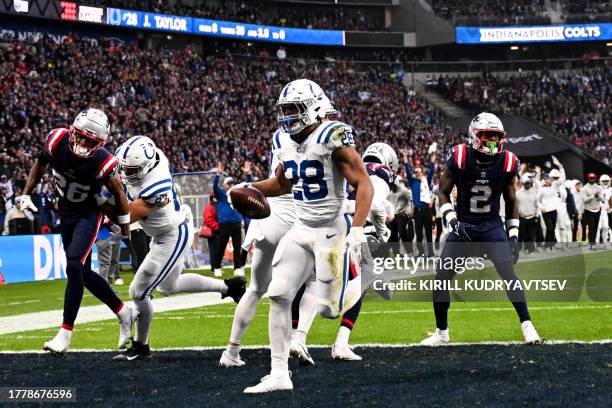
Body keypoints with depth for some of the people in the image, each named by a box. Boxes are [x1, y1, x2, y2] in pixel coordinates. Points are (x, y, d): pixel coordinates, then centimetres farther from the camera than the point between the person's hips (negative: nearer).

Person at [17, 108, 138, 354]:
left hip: (89, 213, -5)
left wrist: (125, 228, -2)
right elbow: (40, 164, 2)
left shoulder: (102, 162, -29)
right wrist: (26, 194, 1)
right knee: (83, 273, 9)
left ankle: (66, 332, -11)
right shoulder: (57, 141, -21)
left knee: (74, 267, -19)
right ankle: (124, 313, 25)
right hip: (66, 211, 5)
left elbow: (118, 192, -11)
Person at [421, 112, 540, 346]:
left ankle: (527, 325, -10)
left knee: (508, 273, -19)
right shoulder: (459, 158, -12)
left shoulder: (506, 163, -7)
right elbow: (443, 193, -1)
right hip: (463, 225, 0)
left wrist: (513, 236, 2)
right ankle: (441, 332, 15)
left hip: (492, 226, 0)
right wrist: (453, 222, -14)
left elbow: (511, 202, 6)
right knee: (441, 278, -3)